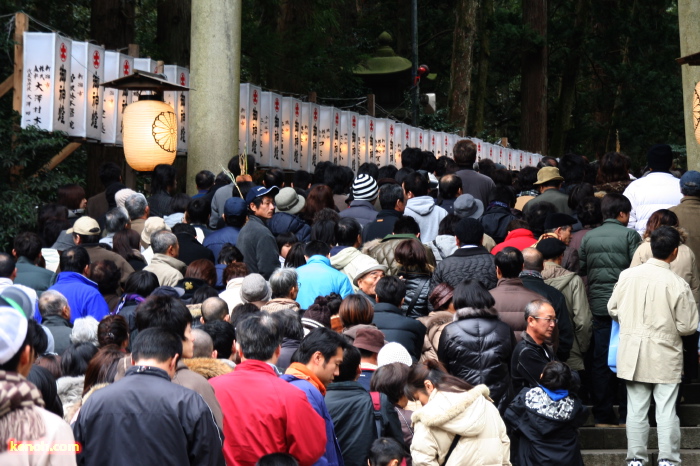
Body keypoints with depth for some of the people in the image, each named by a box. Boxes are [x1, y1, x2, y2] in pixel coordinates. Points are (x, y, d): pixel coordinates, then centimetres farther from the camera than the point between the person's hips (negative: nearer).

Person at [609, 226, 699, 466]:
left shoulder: (628, 275, -6)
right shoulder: (678, 284, -15)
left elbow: (613, 309, 5)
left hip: (633, 354, 3)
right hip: (665, 356, -3)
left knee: (636, 409, 9)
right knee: (666, 410, 4)